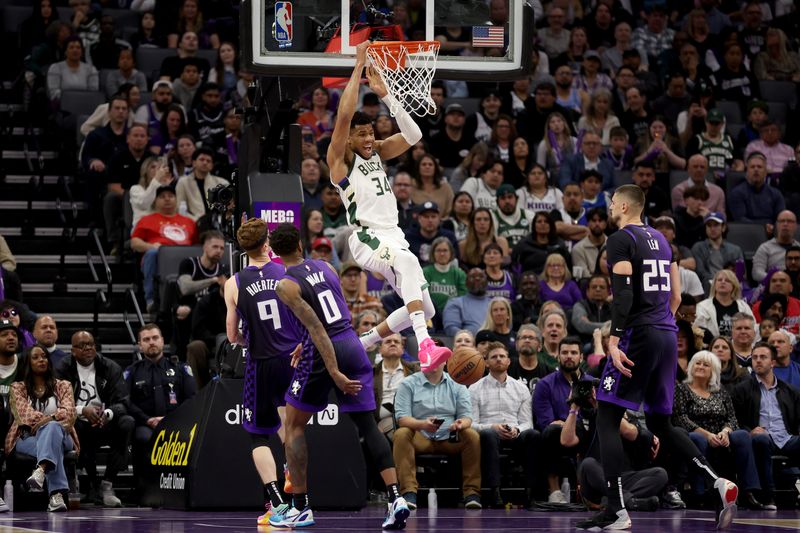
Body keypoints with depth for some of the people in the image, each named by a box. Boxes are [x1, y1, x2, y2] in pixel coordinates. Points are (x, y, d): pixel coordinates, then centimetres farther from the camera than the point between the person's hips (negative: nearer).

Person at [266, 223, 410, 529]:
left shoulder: (286, 285, -7)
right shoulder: (326, 267, 12)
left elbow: (316, 329, -16)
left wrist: (334, 373, -18)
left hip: (324, 351, -5)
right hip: (353, 345, 5)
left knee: (294, 426, 11)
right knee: (368, 425, 5)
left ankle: (301, 507, 8)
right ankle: (395, 498, -10)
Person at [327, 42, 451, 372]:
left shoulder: (377, 153, 18)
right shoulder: (340, 159, -1)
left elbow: (413, 136, 6)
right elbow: (345, 114, -15)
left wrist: (385, 95, -1)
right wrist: (358, 67, -12)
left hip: (393, 234, 8)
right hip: (366, 237, -8)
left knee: (425, 308, 5)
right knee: (407, 261, -39)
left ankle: (361, 345, 22)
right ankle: (425, 347, -53)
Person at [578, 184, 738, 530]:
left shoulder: (621, 240, -7)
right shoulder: (660, 239, 18)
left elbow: (623, 293, -18)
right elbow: (676, 296, 19)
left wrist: (614, 341, -23)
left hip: (638, 336, -8)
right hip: (668, 337, 8)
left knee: (607, 420, -4)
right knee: (660, 424, 17)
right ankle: (719, 484, 2)